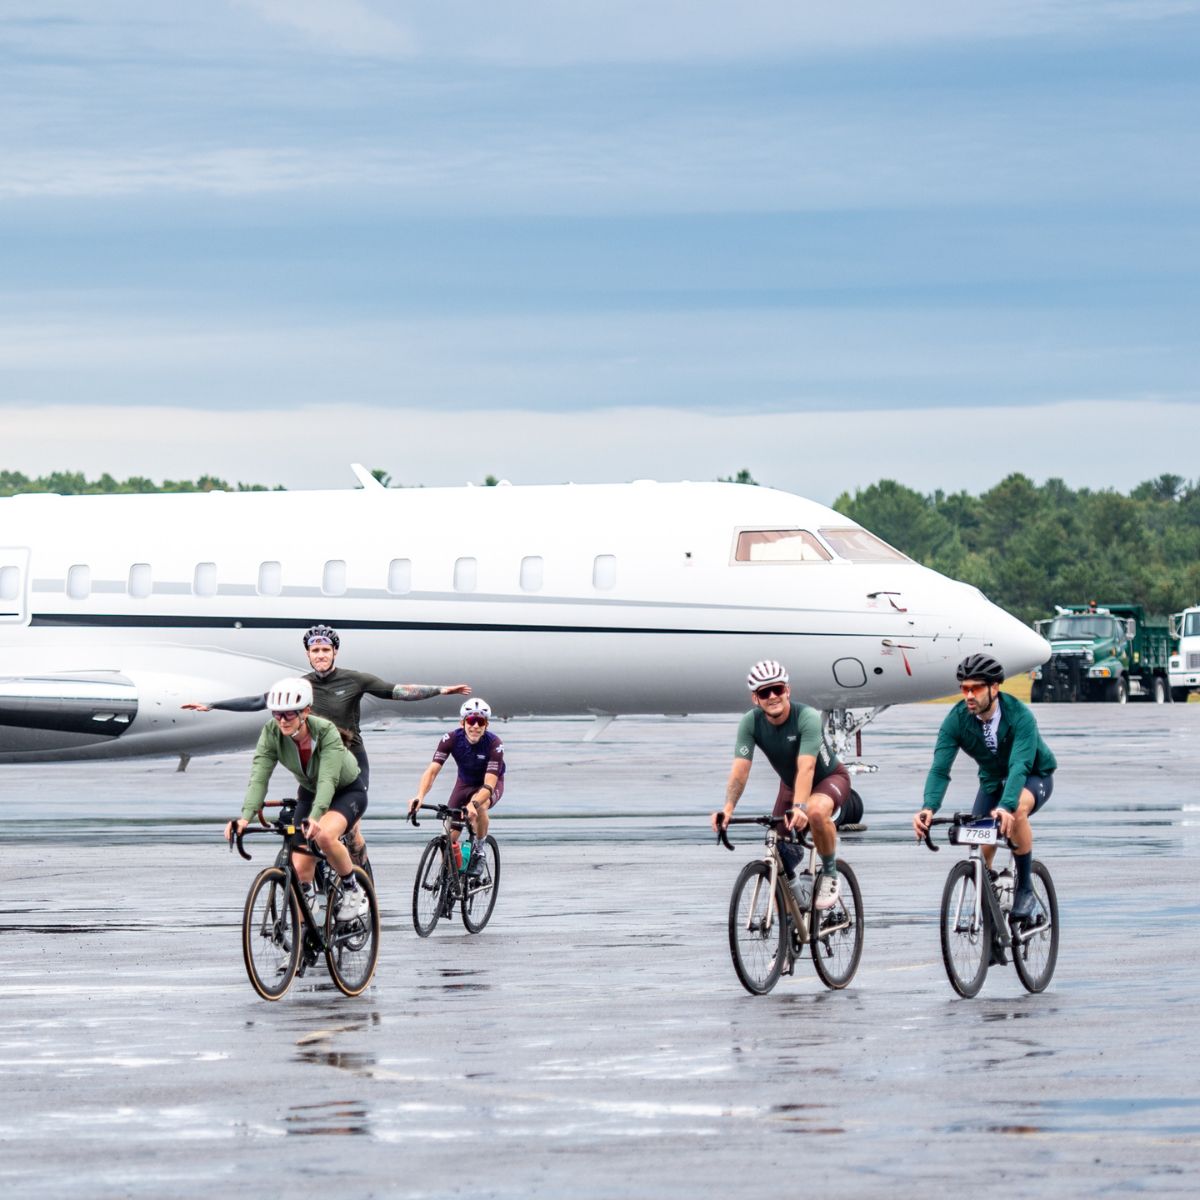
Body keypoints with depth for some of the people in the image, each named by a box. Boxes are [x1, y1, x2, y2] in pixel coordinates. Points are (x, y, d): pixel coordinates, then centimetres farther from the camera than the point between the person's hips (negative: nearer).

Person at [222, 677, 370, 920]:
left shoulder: (326, 732, -33)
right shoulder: (271, 733, -22)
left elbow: (327, 780, -43)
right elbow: (259, 777, -30)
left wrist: (314, 817, -60)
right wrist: (246, 816, -47)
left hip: (347, 792, -5)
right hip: (309, 793, 5)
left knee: (324, 835, -35)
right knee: (300, 868, -9)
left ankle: (353, 891, -11)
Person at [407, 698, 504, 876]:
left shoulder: (494, 744, -31)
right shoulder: (451, 739, -25)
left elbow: (489, 785, -39)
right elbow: (432, 770, -32)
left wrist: (473, 804, -58)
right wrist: (420, 796, -51)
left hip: (492, 784, -3)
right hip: (464, 783, 3)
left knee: (478, 806, -37)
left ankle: (479, 852, -13)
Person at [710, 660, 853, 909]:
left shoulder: (807, 718, -32)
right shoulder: (750, 723, -20)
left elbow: (806, 768, -43)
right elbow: (740, 769, -27)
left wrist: (799, 808, -58)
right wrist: (728, 809, -45)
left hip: (829, 778, -5)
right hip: (790, 784, 5)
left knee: (816, 812, -38)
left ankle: (829, 874, -15)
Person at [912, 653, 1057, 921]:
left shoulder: (1019, 716, -33)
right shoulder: (956, 719, -22)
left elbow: (1020, 765, -45)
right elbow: (940, 768, -29)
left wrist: (1006, 806, -62)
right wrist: (929, 807, -48)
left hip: (1034, 776, -5)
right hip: (993, 779, 5)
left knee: (1017, 809, -37)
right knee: (981, 851, -9)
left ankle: (1025, 890, -23)